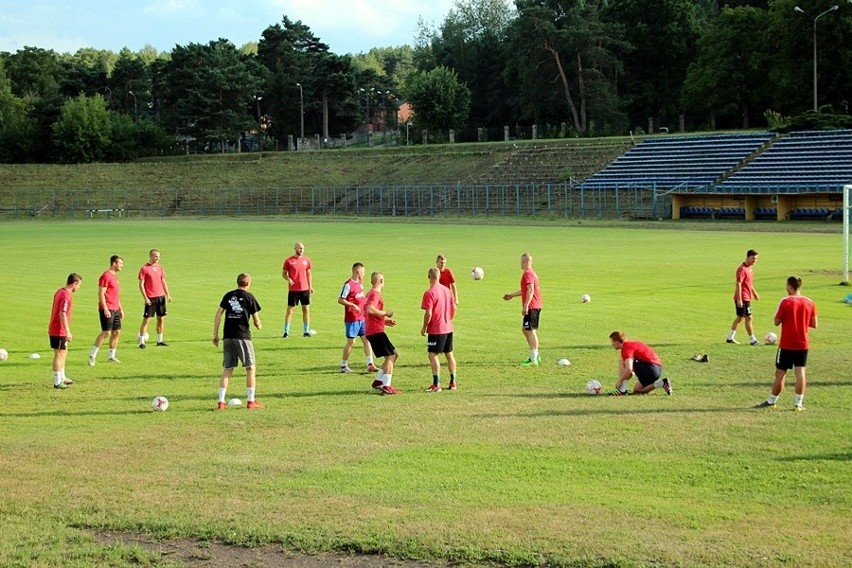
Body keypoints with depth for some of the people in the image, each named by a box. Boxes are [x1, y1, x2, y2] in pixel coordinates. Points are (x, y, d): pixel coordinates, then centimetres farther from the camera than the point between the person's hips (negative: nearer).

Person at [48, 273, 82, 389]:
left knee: (64, 353, 20)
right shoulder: (66, 296, -19)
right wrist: (68, 332, -24)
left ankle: (62, 378, 29)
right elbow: (62, 314, -26)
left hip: (54, 330, 10)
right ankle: (57, 382, 0)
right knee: (59, 355, -4)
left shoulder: (60, 292, 11)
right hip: (59, 331, -10)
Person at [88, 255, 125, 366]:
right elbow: (101, 294, -17)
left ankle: (111, 357, 15)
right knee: (106, 332, -12)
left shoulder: (115, 276, 17)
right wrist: (105, 309, -22)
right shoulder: (106, 276, -13)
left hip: (115, 309, 9)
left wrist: (121, 309, 23)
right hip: (107, 309, -9)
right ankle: (92, 356, -7)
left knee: (117, 332, 8)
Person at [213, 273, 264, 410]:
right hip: (243, 337, -4)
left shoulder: (228, 296, 10)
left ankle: (221, 402, 4)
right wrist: (259, 326, 23)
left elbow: (218, 315, 4)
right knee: (251, 368, 6)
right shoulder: (249, 297, 0)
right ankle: (251, 401, 3)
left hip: (227, 337, 4)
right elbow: (256, 321, 0)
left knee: (227, 370, 9)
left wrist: (215, 335, 9)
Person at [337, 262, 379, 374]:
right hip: (351, 319, -8)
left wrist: (366, 299, 9)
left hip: (362, 318, 8)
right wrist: (353, 305, -25)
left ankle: (370, 364, 3)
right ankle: (343, 365, 12)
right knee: (351, 342, -1)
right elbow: (340, 300, -18)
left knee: (367, 339, 2)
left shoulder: (360, 283, 12)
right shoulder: (348, 284, -14)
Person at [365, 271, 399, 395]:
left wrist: (385, 321, 21)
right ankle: (386, 386, -14)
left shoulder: (371, 293, 19)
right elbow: (370, 310, -29)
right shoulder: (375, 294, -13)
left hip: (371, 331, 10)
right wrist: (385, 313, -15)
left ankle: (378, 380, 15)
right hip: (376, 331, -10)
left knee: (394, 355, 15)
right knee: (390, 356, -9)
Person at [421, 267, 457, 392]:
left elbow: (428, 313, -20)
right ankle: (453, 382, 20)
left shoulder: (429, 293, -16)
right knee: (449, 354, 15)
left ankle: (436, 385, -11)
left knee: (433, 355, -5)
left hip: (436, 330, -8)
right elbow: (454, 308, 14)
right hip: (448, 328, 8)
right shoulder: (447, 290, 7)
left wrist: (424, 327, -8)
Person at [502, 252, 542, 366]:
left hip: (531, 307, -10)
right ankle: (535, 355, 21)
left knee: (530, 331, -8)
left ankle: (533, 359, -9)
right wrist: (511, 295, 37)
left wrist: (526, 306, -28)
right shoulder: (532, 273, 18)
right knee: (525, 329, 18)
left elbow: (530, 290, -23)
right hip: (536, 306, 10)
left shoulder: (527, 274, -13)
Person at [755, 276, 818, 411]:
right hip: (803, 344, 3)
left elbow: (777, 322, -8)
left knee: (780, 373, 6)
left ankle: (771, 401, 16)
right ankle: (798, 403, -3)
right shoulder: (810, 303, 0)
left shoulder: (786, 302, -13)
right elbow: (814, 324, 4)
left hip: (786, 345, -3)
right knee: (800, 372, 3)